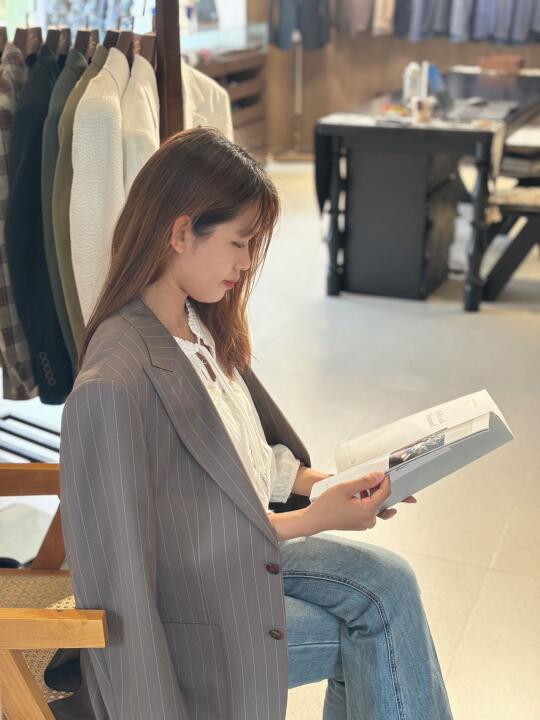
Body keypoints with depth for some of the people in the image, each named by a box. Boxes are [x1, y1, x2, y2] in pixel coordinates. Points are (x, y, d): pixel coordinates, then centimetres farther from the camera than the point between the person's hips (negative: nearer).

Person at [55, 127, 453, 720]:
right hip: (191, 627, -7)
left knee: (386, 581, -9)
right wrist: (315, 519, -18)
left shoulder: (202, 326, -1)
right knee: (379, 628, -3)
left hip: (240, 553, 7)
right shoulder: (114, 385, -29)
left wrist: (326, 485, -8)